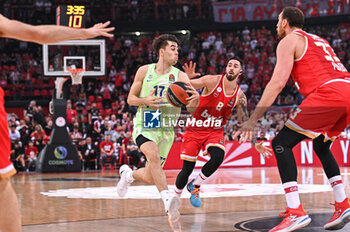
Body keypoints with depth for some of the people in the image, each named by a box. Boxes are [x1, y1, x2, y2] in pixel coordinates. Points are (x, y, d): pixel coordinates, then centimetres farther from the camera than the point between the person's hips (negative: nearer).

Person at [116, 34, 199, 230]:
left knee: (150, 177, 7)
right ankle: (168, 199, -39)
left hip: (166, 129, 2)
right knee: (153, 154, -34)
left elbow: (190, 107, -11)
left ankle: (129, 173, 41)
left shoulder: (180, 76, -3)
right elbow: (131, 98, 6)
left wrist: (195, 99, -36)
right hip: (144, 125, -2)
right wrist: (145, 100, -16)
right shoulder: (144, 71, 0)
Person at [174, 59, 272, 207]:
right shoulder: (212, 81, -12)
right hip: (195, 128, -2)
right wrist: (187, 78, -34)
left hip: (215, 131, 2)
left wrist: (255, 144, -4)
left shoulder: (240, 96, -3)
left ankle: (195, 185, -3)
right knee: (187, 169, -6)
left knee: (218, 157, -28)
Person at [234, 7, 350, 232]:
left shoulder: (289, 40, 9)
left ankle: (295, 212, -15)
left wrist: (253, 119, -4)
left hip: (328, 92, -8)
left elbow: (277, 83, -3)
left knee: (281, 143, -3)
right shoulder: (318, 40, 33)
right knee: (321, 146, 29)